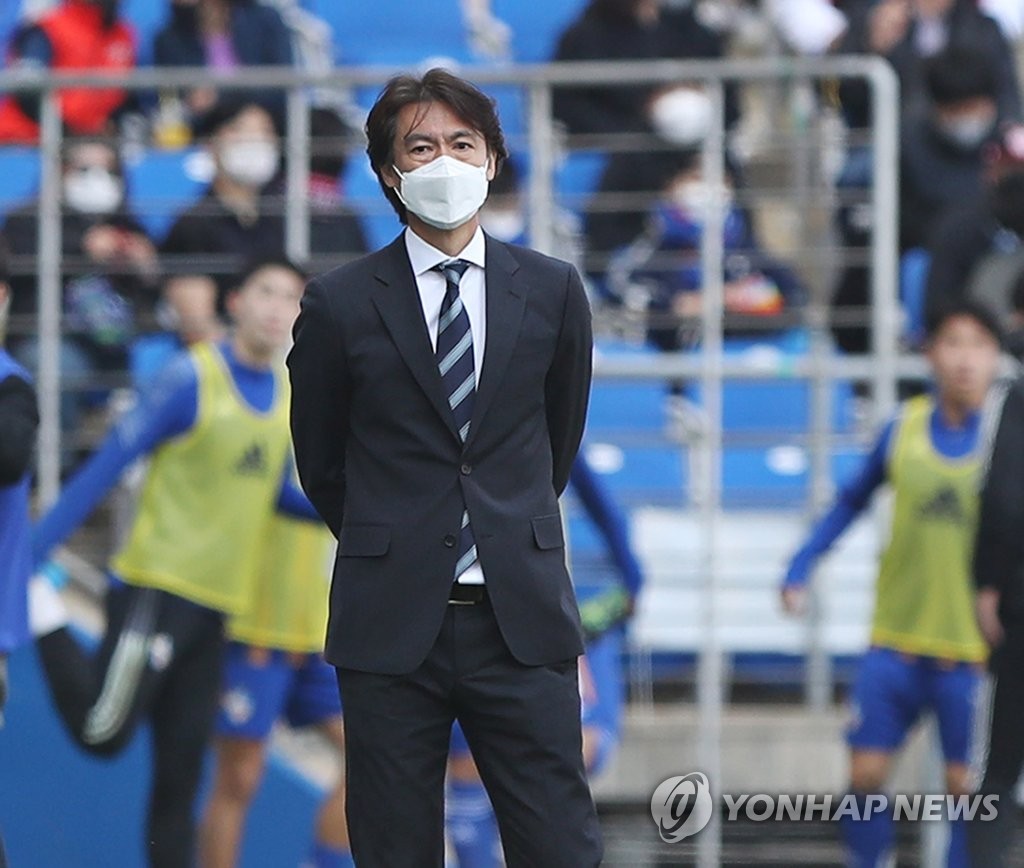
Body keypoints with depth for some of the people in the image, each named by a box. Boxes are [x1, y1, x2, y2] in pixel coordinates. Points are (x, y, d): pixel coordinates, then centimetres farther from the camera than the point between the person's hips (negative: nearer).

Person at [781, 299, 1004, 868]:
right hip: (895, 641, 2)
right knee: (866, 772, 2)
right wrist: (800, 568, 7)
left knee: (965, 783, 0)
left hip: (971, 650, -2)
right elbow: (852, 501, 12)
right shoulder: (904, 428, 0)